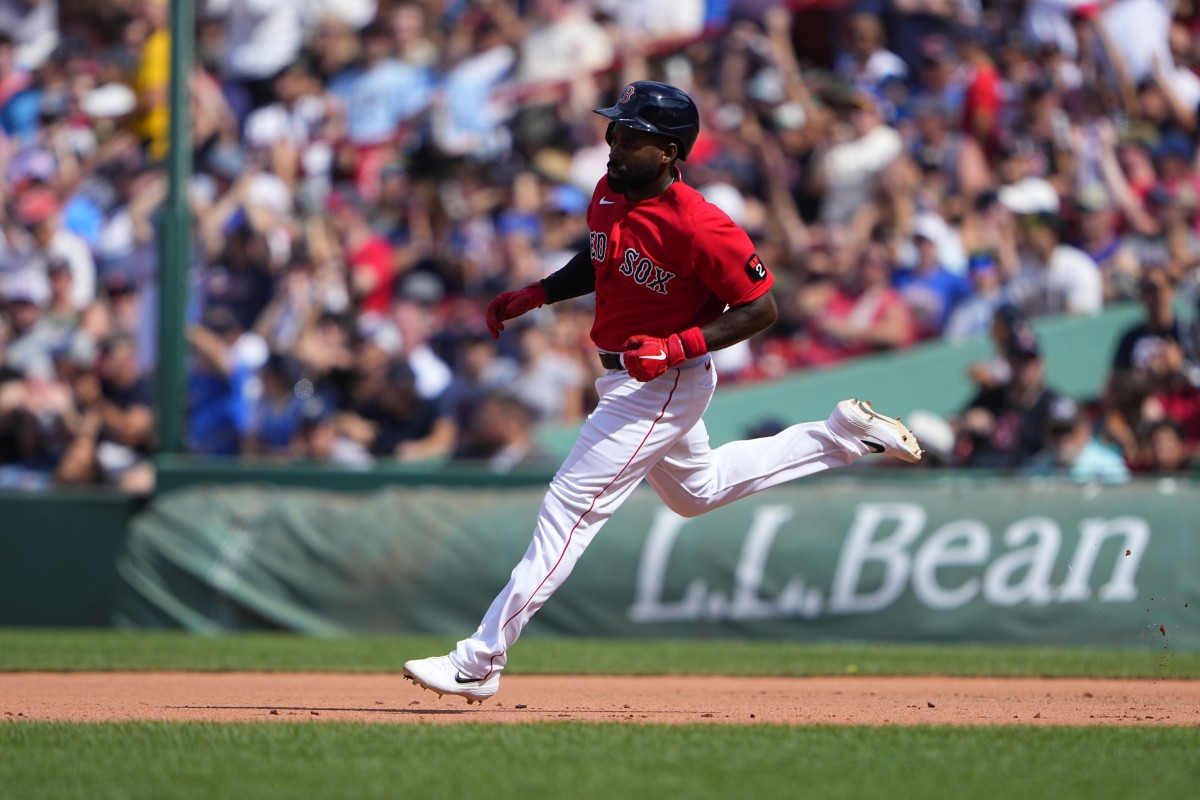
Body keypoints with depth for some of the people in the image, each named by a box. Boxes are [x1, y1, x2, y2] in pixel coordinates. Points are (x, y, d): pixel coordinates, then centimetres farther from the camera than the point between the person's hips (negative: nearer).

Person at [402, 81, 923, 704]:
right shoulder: (609, 195, -3)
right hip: (624, 379, 10)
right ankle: (842, 436, 37)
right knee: (697, 491, 30)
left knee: (569, 510, -12)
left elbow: (761, 308, -20)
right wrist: (533, 296, 4)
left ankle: (481, 662, -10)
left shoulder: (699, 227, -27)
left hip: (664, 385, -10)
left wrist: (679, 346, -29)